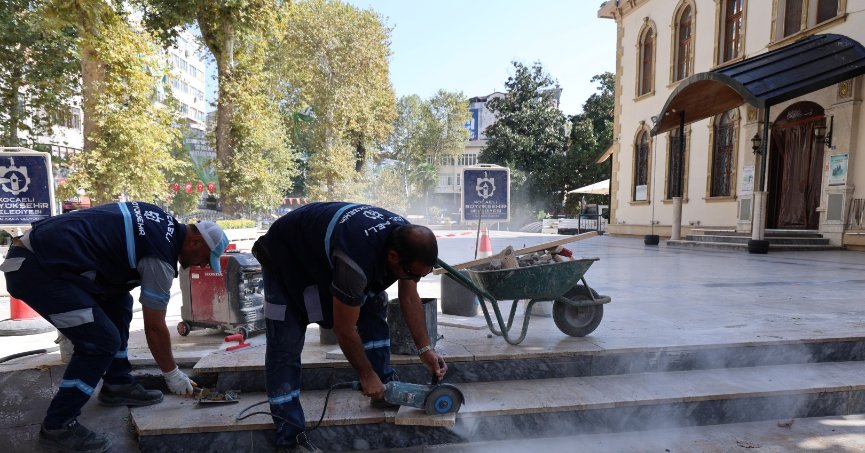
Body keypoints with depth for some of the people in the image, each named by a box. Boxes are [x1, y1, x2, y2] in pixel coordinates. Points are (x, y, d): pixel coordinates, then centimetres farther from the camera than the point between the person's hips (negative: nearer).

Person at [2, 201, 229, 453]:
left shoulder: (163, 222, 8)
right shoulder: (160, 257, -16)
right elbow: (154, 328, -9)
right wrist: (172, 374, 4)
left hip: (45, 248, 10)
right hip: (37, 267, -10)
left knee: (118, 302, 16)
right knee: (102, 340, -12)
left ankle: (117, 385, 24)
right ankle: (57, 426, 3)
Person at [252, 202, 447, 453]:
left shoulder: (406, 240, -19)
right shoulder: (357, 261, -43)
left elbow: (410, 299, -5)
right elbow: (344, 330, -29)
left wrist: (424, 349, -8)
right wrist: (367, 375, -15)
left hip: (324, 246, 7)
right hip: (285, 255, -7)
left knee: (375, 305, 1)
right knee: (285, 347, -10)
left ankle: (385, 389, 13)